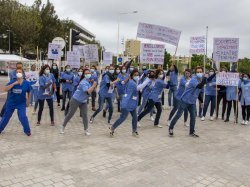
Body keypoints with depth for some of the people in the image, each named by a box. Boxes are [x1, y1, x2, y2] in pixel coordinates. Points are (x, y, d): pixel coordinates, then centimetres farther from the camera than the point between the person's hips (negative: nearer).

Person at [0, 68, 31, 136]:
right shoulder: (12, 81, -10)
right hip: (11, 103, 2)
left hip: (21, 103, -2)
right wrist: (14, 84, -29)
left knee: (23, 117, -14)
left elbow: (29, 92, 5)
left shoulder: (26, 83, -10)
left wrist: (28, 101, 8)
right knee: (6, 116, 15)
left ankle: (27, 130, 5)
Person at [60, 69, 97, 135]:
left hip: (83, 101, 7)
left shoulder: (90, 81, 1)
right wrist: (93, 86, -36)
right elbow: (88, 92, -38)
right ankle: (63, 127, 24)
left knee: (85, 115, 1)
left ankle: (86, 130, 9)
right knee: (70, 114, 6)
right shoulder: (84, 82, -27)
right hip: (76, 100, -7)